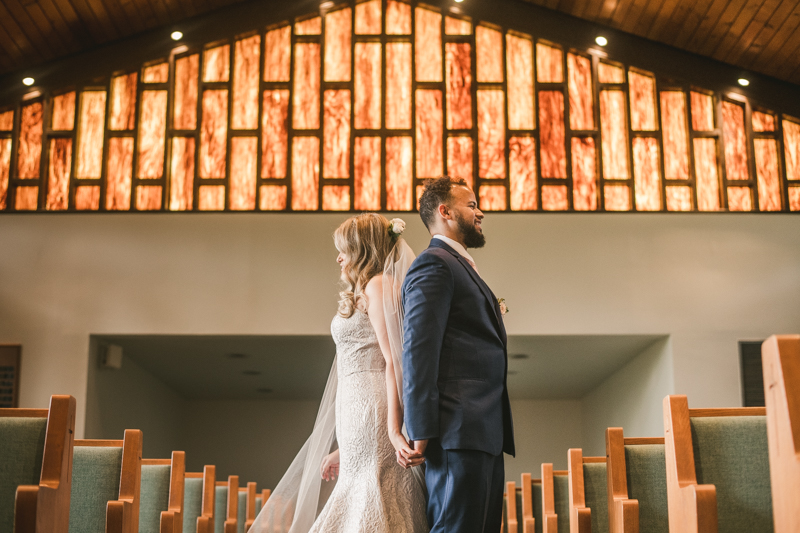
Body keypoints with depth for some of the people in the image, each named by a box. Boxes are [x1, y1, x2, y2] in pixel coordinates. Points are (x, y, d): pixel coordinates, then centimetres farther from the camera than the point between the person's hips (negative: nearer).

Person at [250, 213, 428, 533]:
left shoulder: (377, 285, -3)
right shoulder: (364, 295, 24)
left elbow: (394, 361, -14)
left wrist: (394, 430, -24)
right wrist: (344, 449, 21)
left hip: (370, 411, -9)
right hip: (359, 413, 9)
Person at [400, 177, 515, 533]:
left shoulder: (460, 267, 27)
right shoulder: (433, 264, -5)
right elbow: (419, 350, -15)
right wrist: (419, 432, -20)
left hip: (484, 436, 10)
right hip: (459, 435, -10)